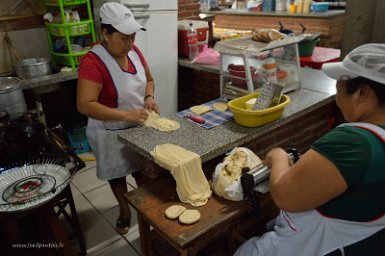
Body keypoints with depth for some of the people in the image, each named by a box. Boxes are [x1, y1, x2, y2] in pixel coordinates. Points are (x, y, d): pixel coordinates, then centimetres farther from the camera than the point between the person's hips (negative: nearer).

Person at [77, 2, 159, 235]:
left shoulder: (133, 51, -6)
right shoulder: (93, 62, -26)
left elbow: (148, 79, 8)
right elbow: (85, 105, -32)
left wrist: (148, 97, -12)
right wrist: (126, 115, -37)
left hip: (140, 127, 6)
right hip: (112, 133, -5)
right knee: (118, 173, 17)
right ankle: (125, 211, 42)